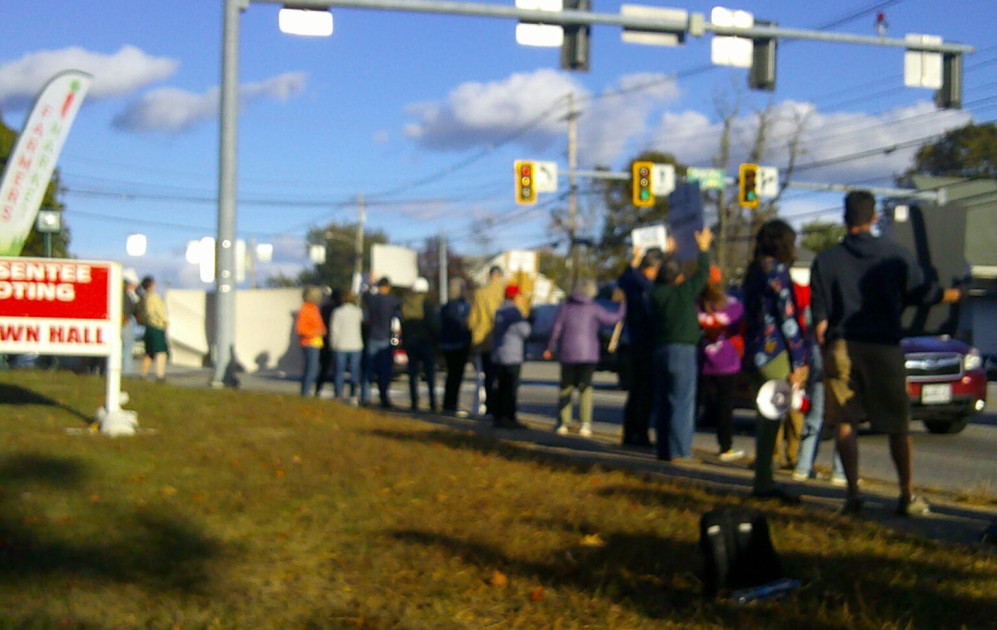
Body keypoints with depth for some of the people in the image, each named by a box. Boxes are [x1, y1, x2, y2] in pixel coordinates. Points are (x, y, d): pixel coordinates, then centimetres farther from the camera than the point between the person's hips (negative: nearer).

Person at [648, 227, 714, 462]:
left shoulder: (656, 293, 6)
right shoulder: (685, 291, -8)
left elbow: (659, 278, 26)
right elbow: (702, 272, 3)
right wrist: (704, 249, 18)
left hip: (660, 351, 6)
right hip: (683, 351, -6)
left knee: (661, 402, 10)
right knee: (682, 402, -6)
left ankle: (662, 449, 12)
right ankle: (678, 450, -10)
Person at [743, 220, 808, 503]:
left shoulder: (754, 271, 17)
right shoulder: (776, 270, -8)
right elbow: (787, 317, -12)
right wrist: (799, 361, -10)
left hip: (754, 352, 9)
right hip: (774, 352, -9)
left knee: (768, 416, 12)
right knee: (772, 416, -8)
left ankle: (764, 481, 15)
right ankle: (763, 482, -9)